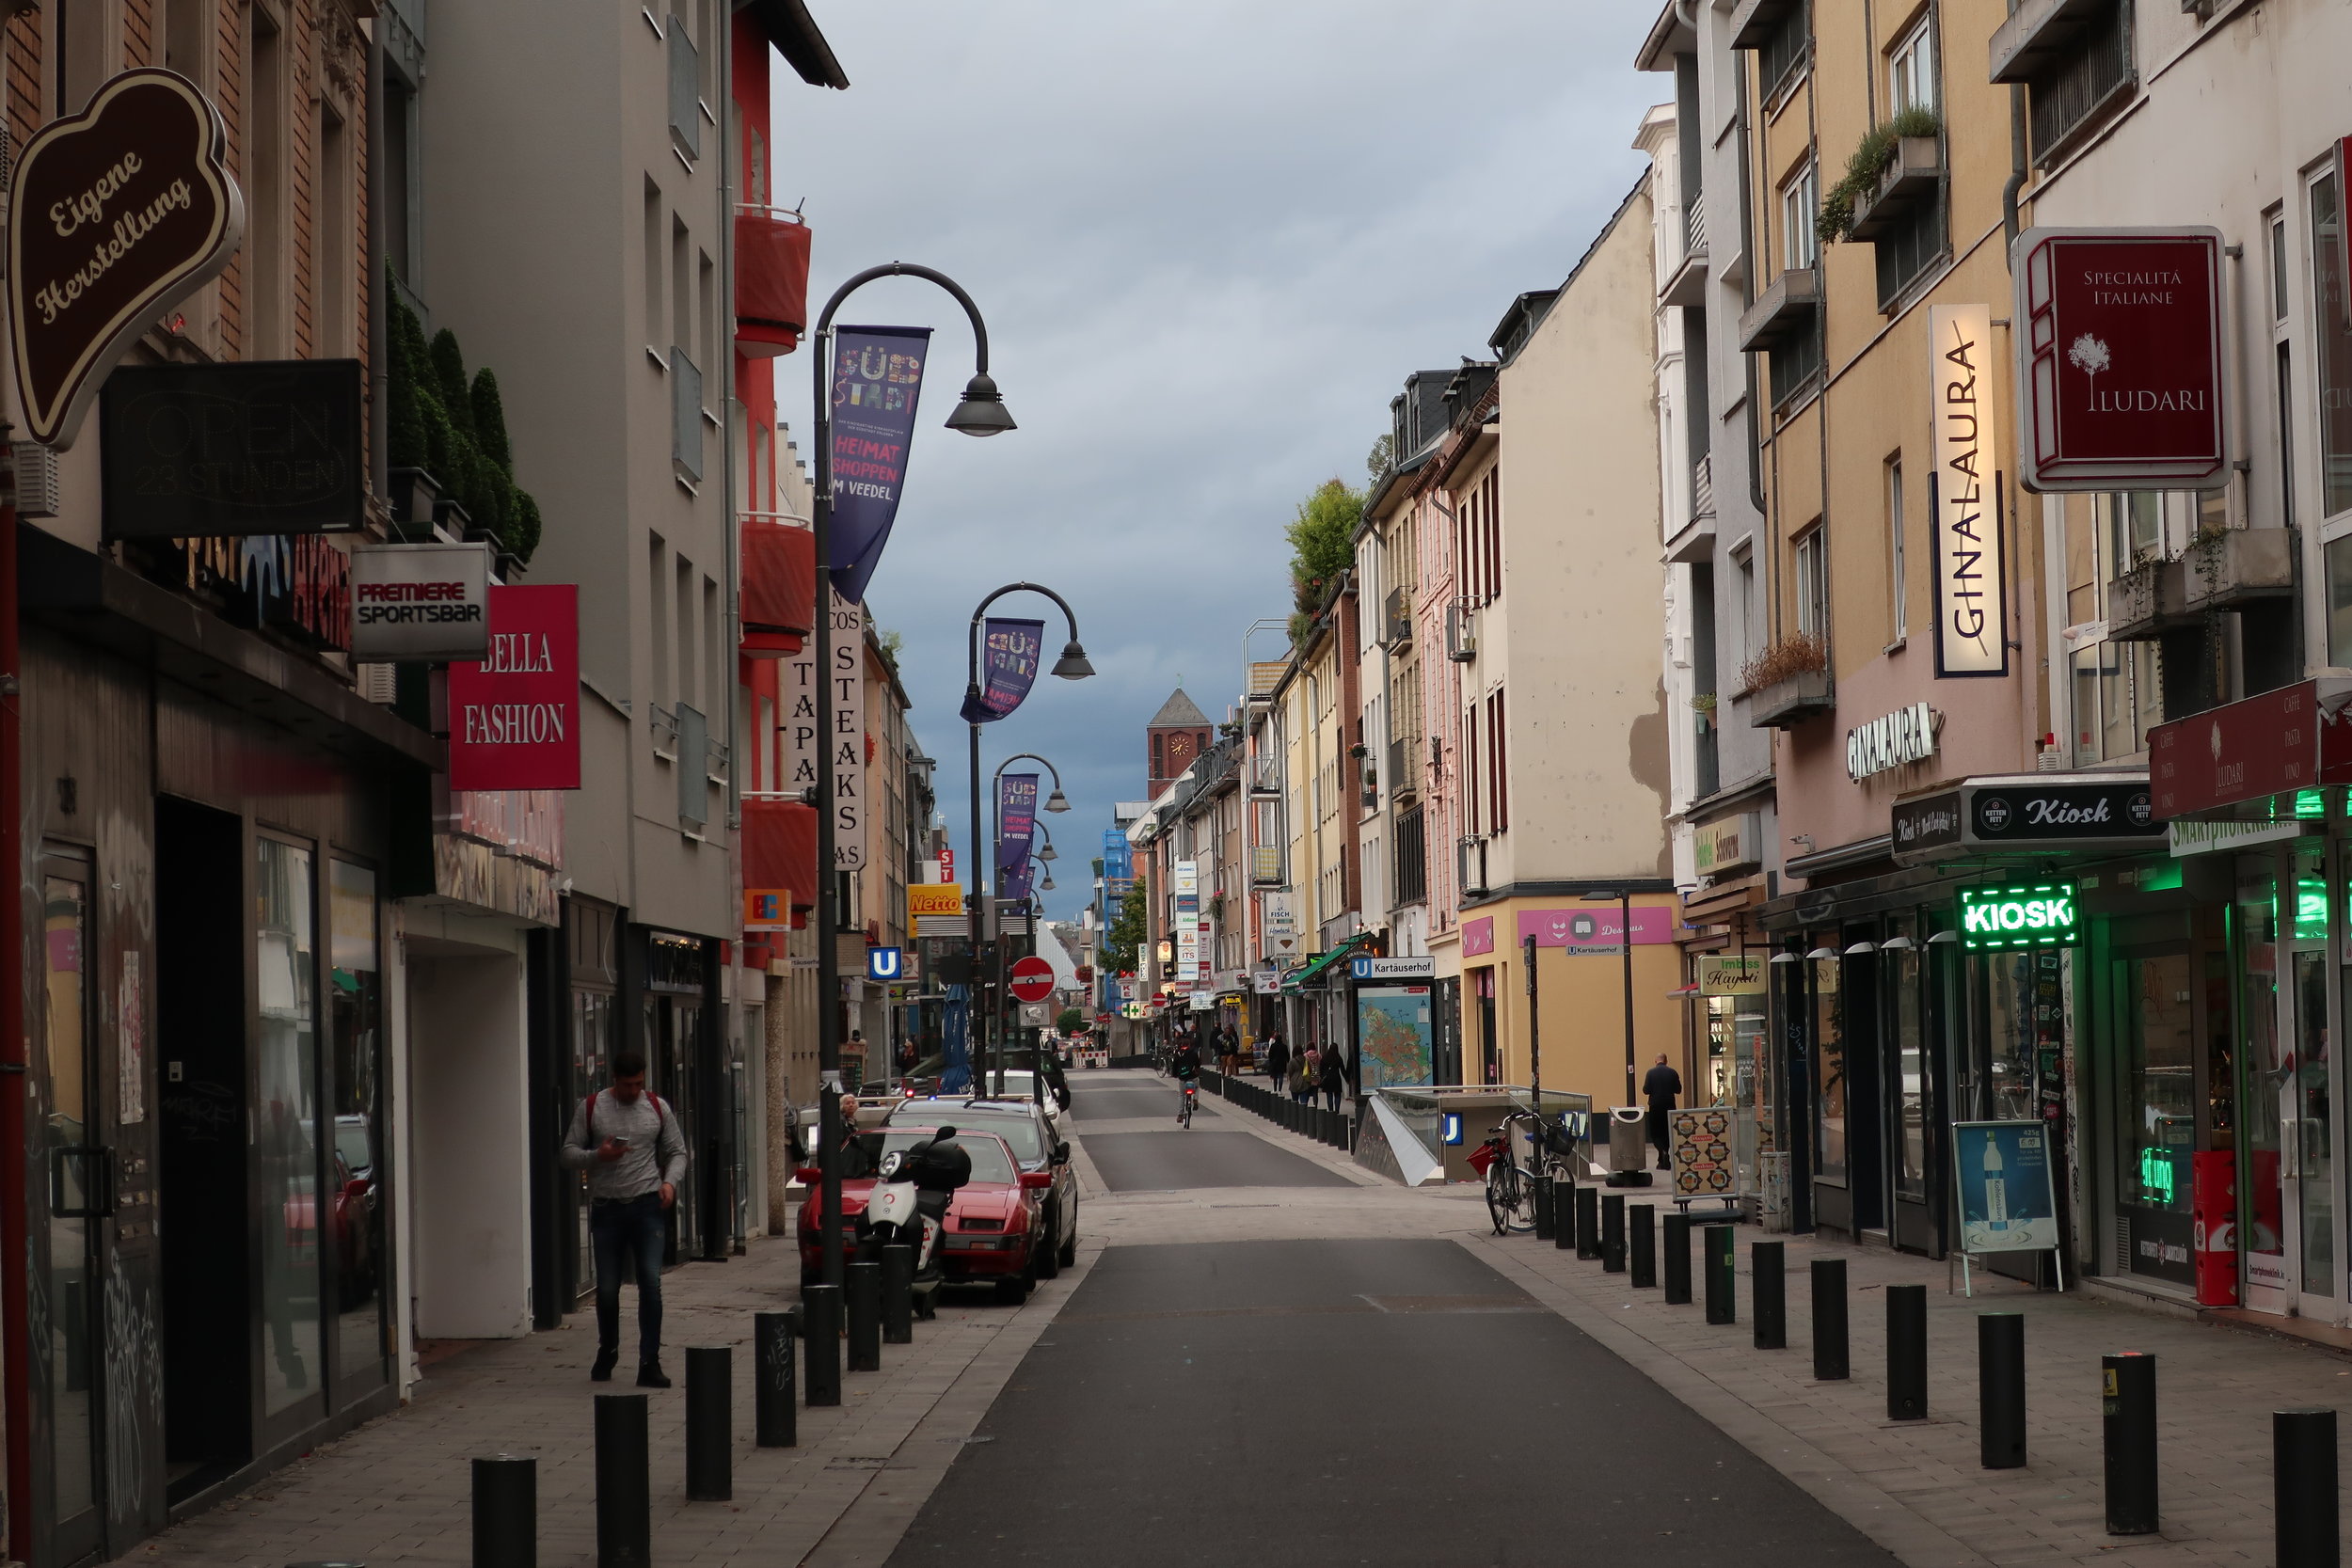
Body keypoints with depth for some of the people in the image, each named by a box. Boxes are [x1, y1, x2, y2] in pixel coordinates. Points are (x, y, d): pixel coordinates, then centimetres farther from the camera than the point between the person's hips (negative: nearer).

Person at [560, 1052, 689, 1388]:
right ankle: (607, 1352, 31)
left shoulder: (657, 1107, 5)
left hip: (648, 1207, 0)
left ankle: (649, 1363, -5)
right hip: (607, 1208, 0)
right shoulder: (591, 1108, 1)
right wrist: (597, 1156, -16)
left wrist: (670, 1181, -8)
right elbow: (567, 1154, 2)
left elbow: (677, 1152, 11)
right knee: (607, 1288, 7)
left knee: (651, 1283, -10)